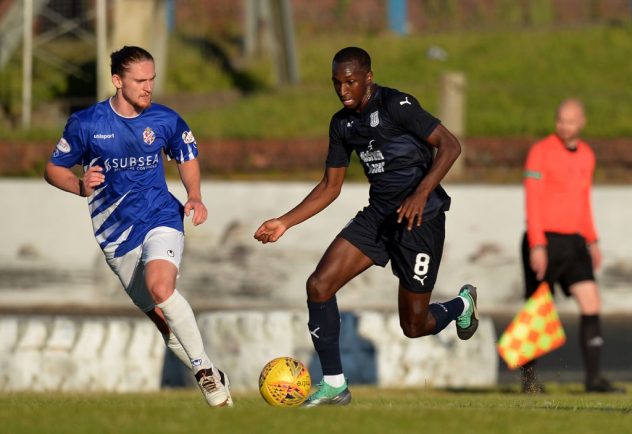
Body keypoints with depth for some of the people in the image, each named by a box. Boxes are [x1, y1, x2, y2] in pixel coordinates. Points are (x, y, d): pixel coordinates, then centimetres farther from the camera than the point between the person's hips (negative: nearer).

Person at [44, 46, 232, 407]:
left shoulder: (166, 120, -2)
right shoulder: (86, 124, -5)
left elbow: (188, 157, 16)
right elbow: (54, 169, 5)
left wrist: (195, 197, -2)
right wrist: (81, 186, -16)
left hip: (161, 218, -2)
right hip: (116, 234, 2)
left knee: (160, 286, -31)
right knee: (161, 317, 0)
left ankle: (205, 369, -22)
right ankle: (210, 379, 14)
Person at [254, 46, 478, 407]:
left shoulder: (395, 105, -15)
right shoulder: (343, 123, 7)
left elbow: (450, 145, -18)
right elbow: (331, 186, 15)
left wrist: (422, 192, -31)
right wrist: (285, 222, 6)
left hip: (419, 217, -7)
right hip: (378, 215, 7)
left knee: (414, 326, 1)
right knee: (319, 285, -12)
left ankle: (462, 305, 37)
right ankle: (335, 384, -3)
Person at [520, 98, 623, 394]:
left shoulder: (586, 155, 12)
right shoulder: (541, 152, -10)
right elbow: (532, 201, -14)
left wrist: (592, 241, 19)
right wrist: (537, 246, -21)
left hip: (573, 242, 6)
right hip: (545, 242, -6)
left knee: (591, 303, -6)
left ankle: (594, 379, -6)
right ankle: (529, 378, 16)